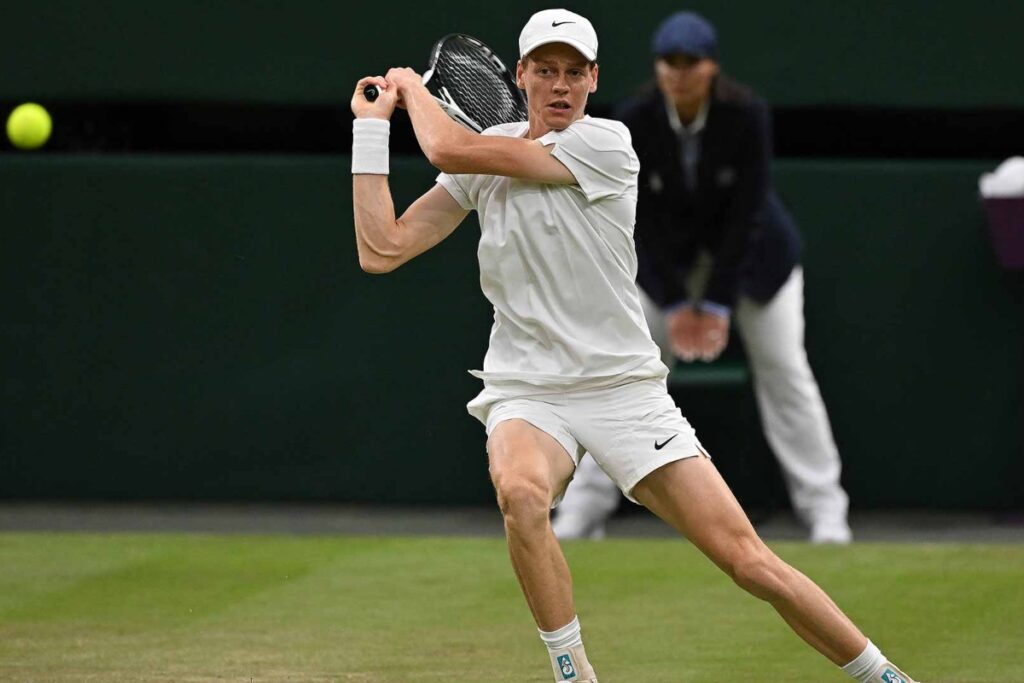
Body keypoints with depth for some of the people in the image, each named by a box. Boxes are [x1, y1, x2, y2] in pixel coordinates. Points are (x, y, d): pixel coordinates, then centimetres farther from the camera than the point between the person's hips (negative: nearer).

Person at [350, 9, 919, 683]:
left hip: (628, 392, -2)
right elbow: (382, 250, 1)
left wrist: (412, 85, 6)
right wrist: (373, 125, 1)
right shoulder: (489, 154, 6)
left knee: (751, 561, -8)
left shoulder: (606, 145, -10)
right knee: (522, 490, -34)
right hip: (528, 393, 2)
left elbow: (451, 149, -14)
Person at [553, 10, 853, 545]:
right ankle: (585, 507, 0)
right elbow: (643, 219, -17)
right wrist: (674, 303, -19)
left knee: (784, 369, -6)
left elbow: (746, 213, -23)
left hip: (751, 248, -1)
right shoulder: (634, 121, -22)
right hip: (666, 255, 1)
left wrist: (718, 304, -25)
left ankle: (825, 510, 0)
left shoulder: (746, 115, -26)